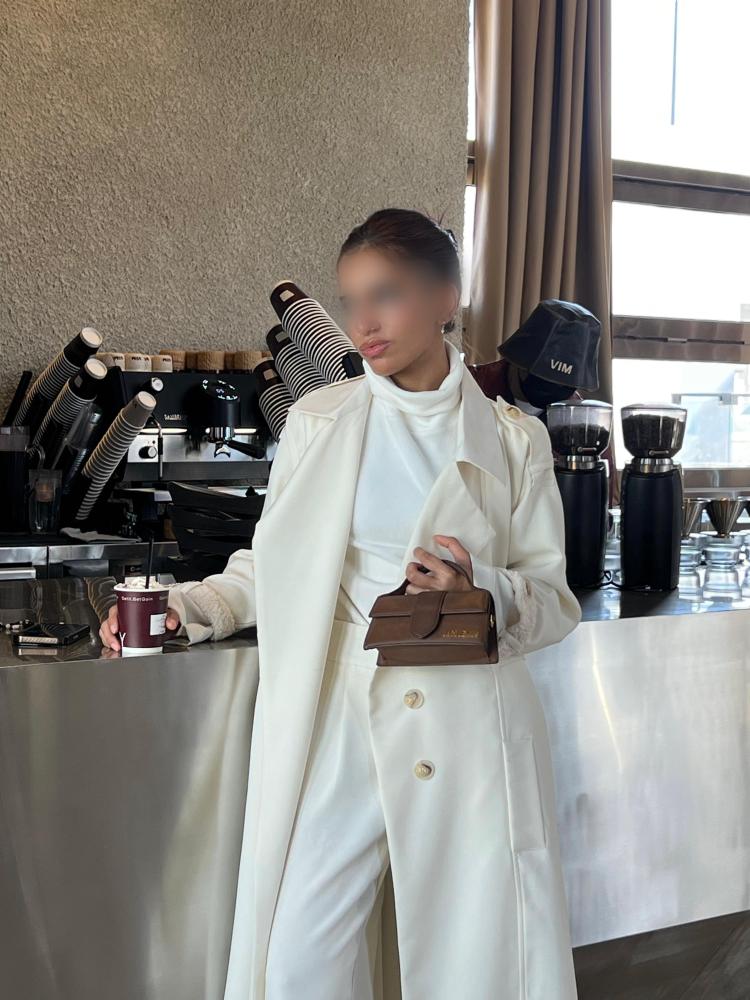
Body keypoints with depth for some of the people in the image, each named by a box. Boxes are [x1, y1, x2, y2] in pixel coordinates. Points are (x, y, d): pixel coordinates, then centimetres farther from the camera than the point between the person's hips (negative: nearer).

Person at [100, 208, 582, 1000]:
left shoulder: (514, 440, 4)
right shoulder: (316, 421, 5)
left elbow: (555, 602, 5)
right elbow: (271, 565, 12)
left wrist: (484, 589, -15)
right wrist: (183, 606, -4)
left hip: (470, 733, 0)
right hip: (337, 727, 0)